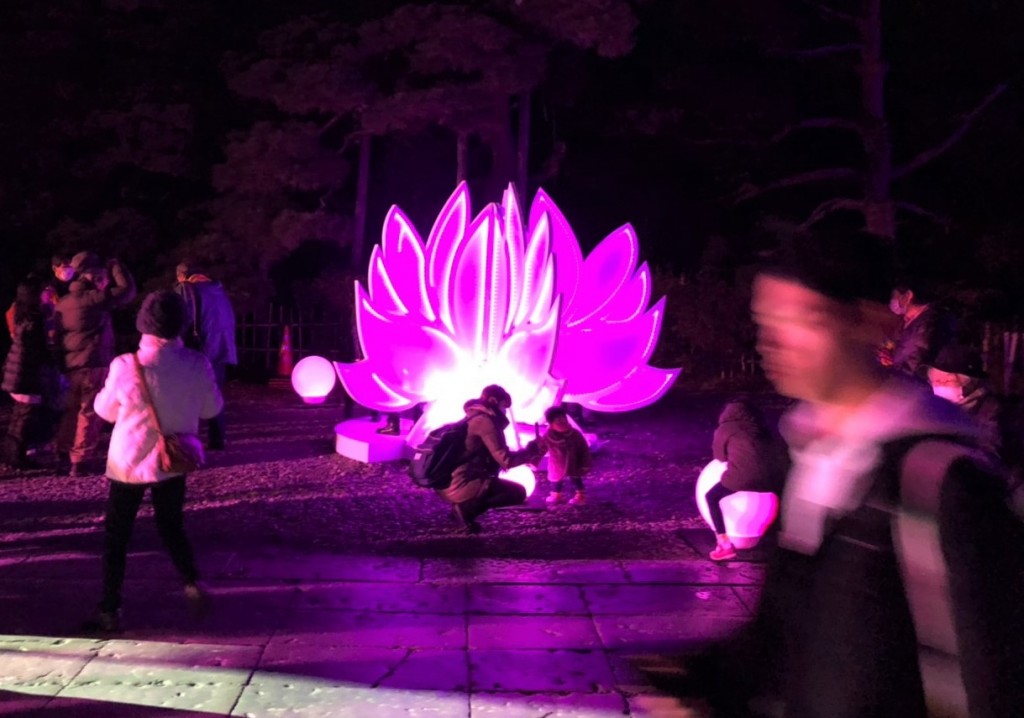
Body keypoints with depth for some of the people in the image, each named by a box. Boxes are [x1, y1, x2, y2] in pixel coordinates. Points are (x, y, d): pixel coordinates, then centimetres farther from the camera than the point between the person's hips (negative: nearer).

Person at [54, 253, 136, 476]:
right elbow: (128, 290, -11)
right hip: (93, 364, -7)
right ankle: (80, 462, -1)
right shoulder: (95, 298, -12)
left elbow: (55, 332, 15)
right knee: (89, 414, -1)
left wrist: (60, 360, 19)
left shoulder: (64, 302, 11)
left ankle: (64, 456, 27)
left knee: (71, 411, 19)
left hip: (71, 364, 8)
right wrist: (115, 266, 4)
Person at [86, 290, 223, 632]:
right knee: (172, 526, 23)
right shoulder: (197, 364, -14)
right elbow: (211, 408, 0)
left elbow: (105, 410, -5)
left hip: (129, 463, -2)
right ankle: (192, 582, 16)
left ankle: (110, 611, 13)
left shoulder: (125, 366, -20)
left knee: (116, 536, 10)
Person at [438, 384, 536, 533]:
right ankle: (466, 508, -12)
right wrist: (529, 452, 1)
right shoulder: (484, 421, -12)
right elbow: (505, 460, -15)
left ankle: (464, 506, 10)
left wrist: (524, 454, 20)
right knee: (518, 492, -6)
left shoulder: (472, 419, 19)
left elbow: (495, 456, 26)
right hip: (461, 486, -10)